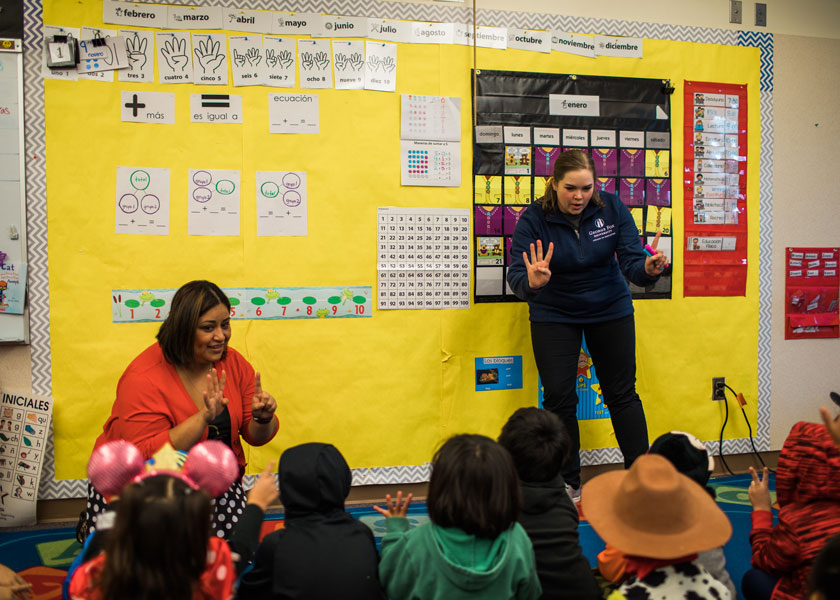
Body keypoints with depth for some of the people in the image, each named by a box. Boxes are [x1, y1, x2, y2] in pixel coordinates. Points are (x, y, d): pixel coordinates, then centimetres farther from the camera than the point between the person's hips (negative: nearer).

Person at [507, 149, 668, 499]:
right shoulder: (534, 219, -20)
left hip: (610, 309, 2)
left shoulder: (611, 207, -14)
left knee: (622, 392, 7)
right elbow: (516, 275, -28)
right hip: (553, 315, -1)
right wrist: (531, 282, -51)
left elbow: (630, 260, -17)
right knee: (559, 398, -2)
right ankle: (568, 484, 14)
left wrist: (647, 268, -40)